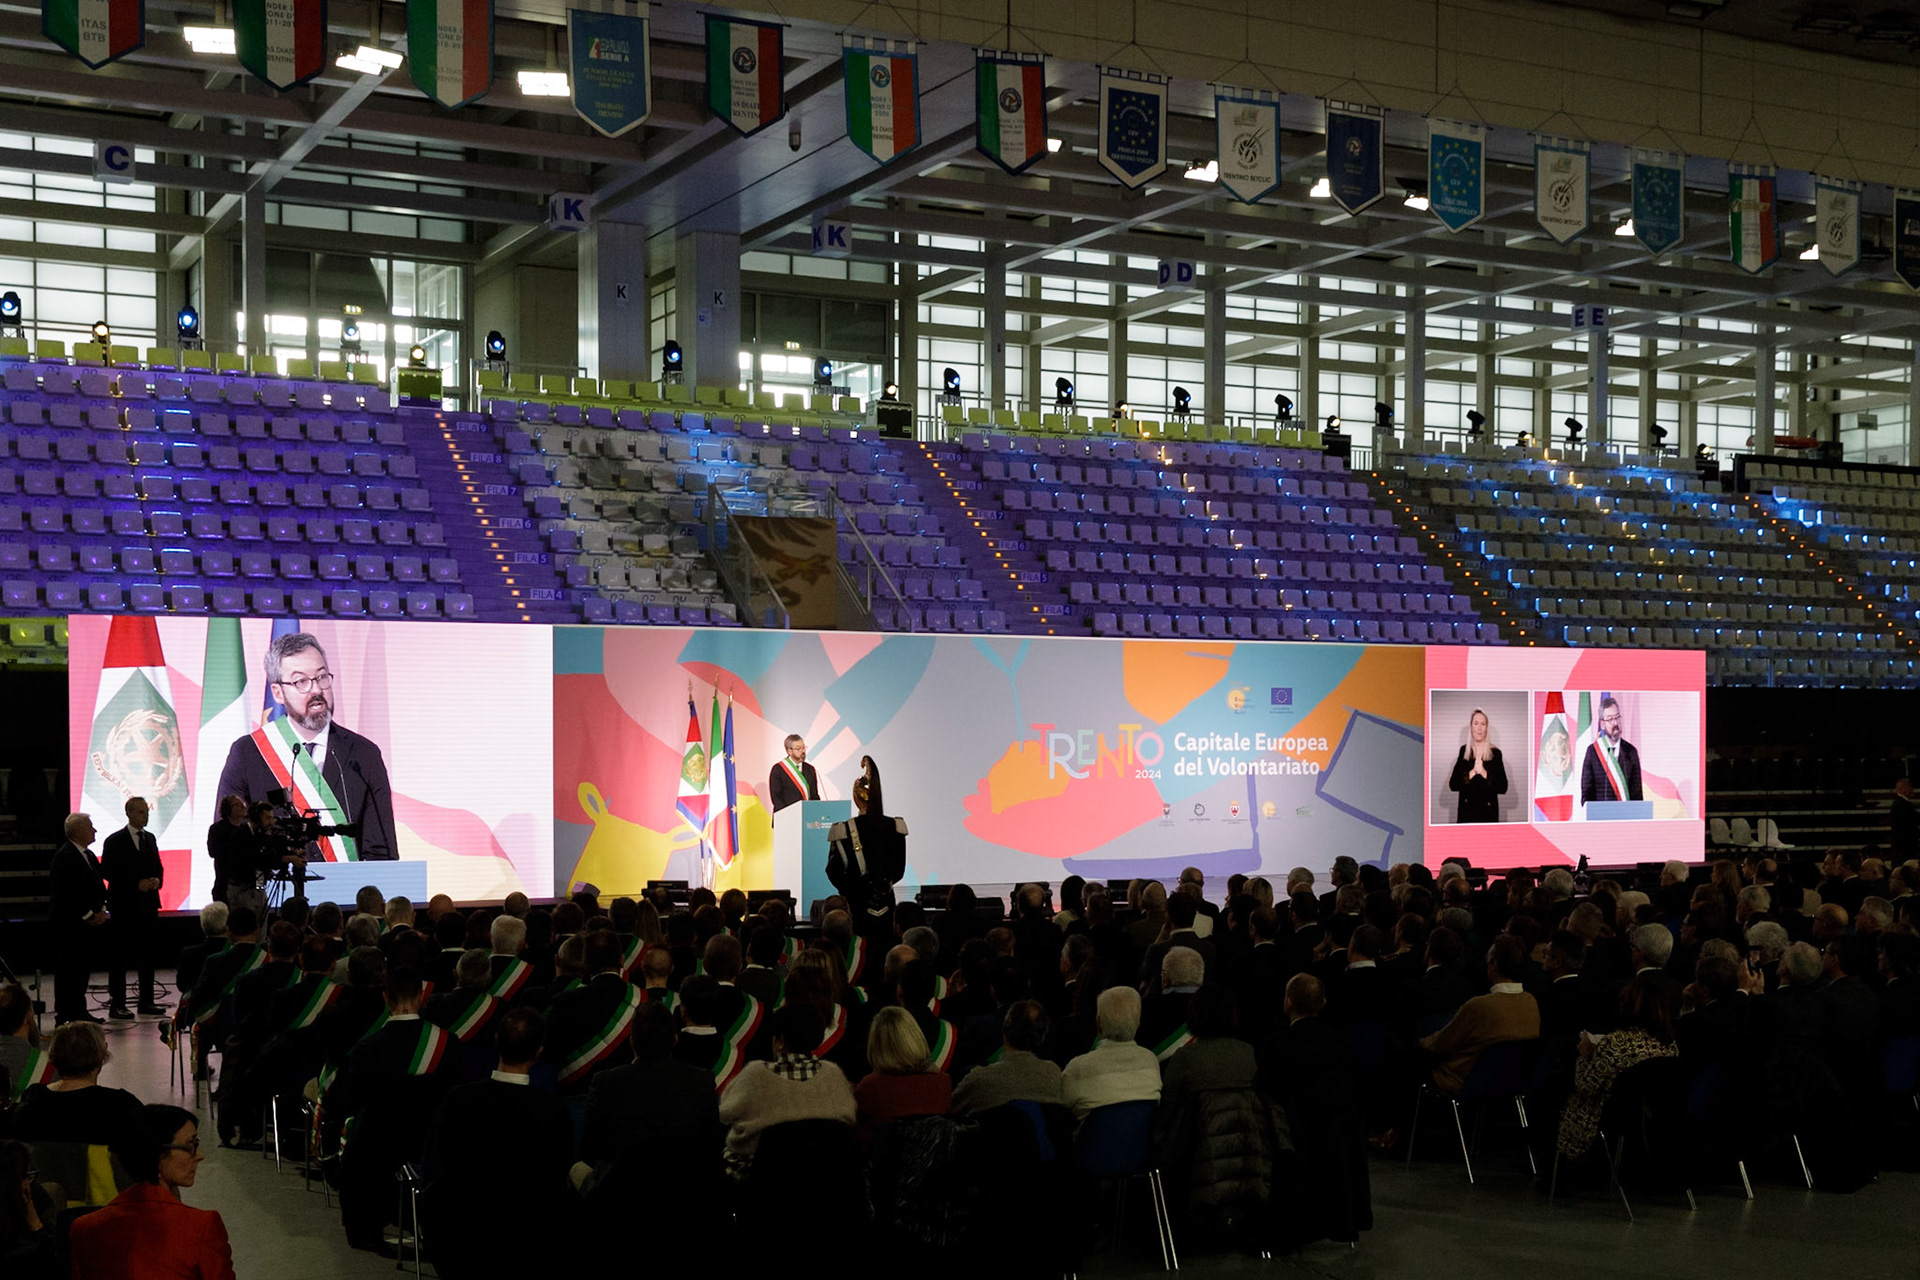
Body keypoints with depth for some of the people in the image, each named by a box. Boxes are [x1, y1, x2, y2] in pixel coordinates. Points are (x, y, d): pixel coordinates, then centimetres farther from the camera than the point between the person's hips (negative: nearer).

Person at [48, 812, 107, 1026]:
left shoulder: (89, 856, 15)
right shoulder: (64, 856, -14)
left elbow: (98, 886, 22)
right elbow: (65, 894, -19)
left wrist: (101, 910, 5)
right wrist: (89, 915, -15)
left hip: (88, 922, 9)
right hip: (69, 924, -9)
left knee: (83, 968, 11)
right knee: (68, 968, -4)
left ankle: (78, 1012, 19)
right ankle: (65, 1015, 0)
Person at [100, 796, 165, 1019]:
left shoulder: (150, 838, 14)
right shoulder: (115, 841, -6)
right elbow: (107, 872, -11)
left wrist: (157, 880, -3)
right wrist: (136, 884, -17)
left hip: (148, 904, 6)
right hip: (124, 906, -6)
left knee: (147, 955, 9)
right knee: (120, 957, -3)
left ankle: (147, 1002, 16)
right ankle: (116, 1005, 1)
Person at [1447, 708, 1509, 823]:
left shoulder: (1495, 753, 0)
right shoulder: (1464, 751, 6)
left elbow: (1503, 788, -4)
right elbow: (1452, 785, 0)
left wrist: (1484, 773, -15)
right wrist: (1472, 773, -12)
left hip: (1488, 813, -1)